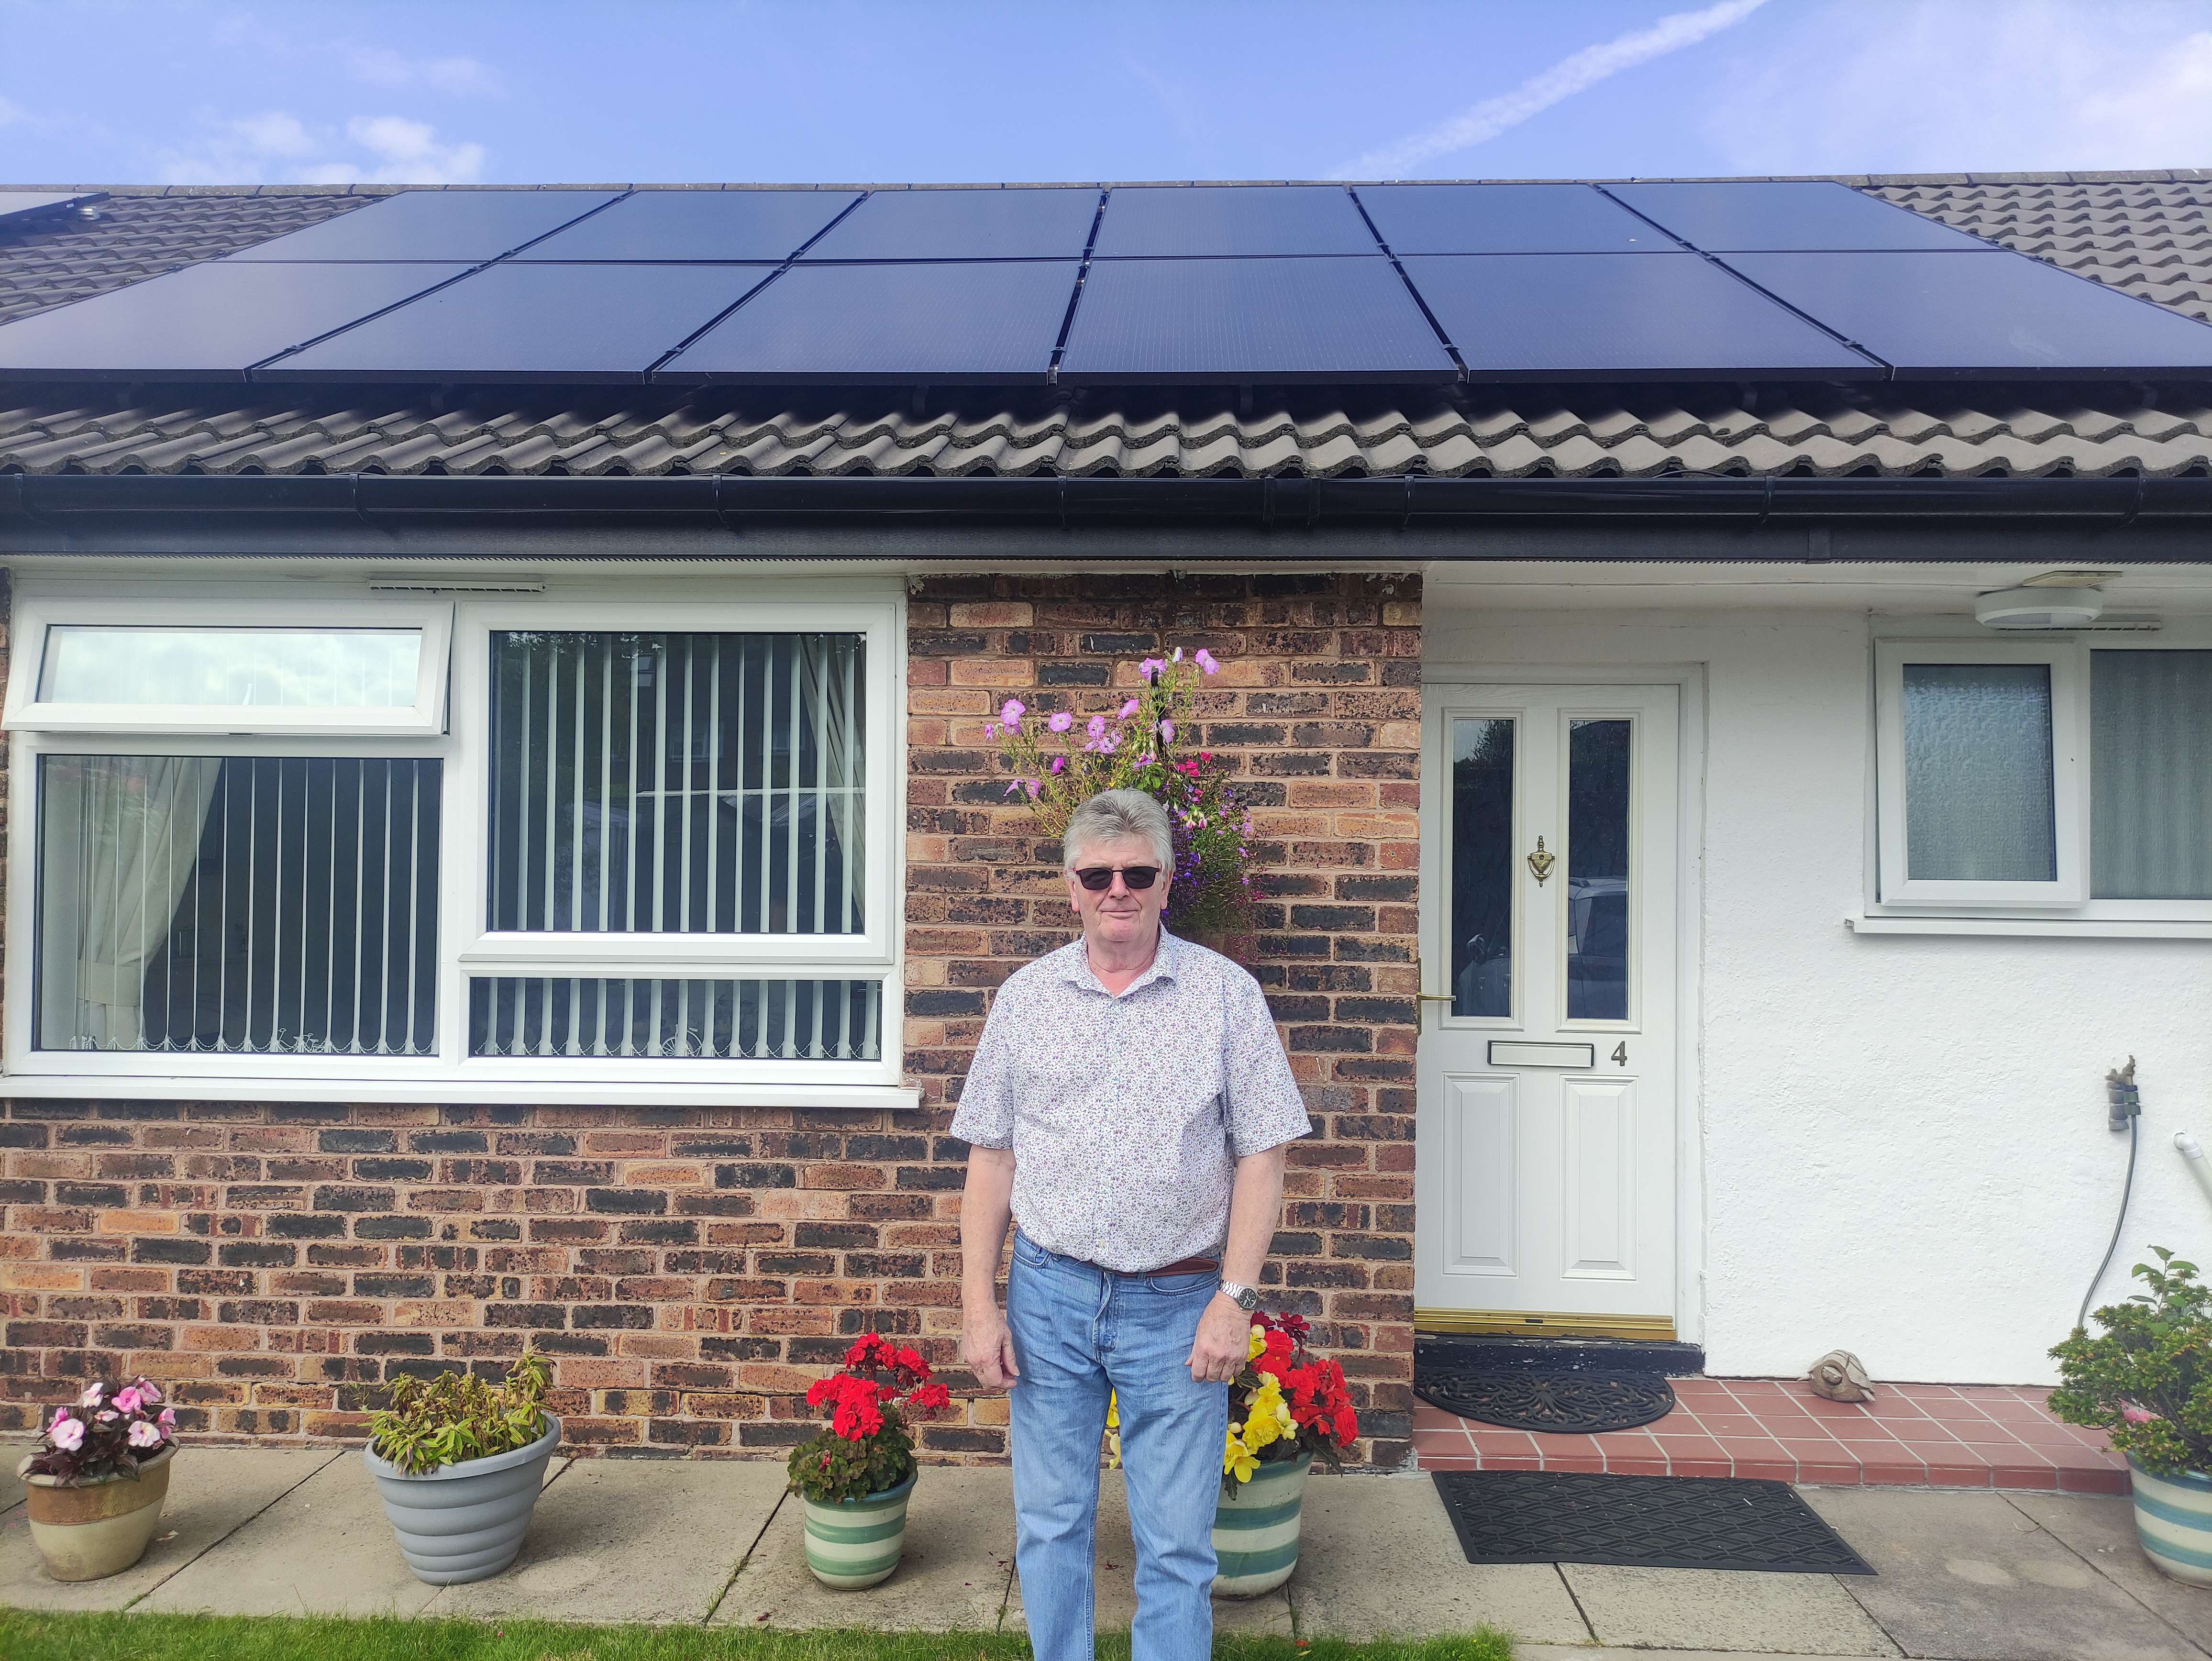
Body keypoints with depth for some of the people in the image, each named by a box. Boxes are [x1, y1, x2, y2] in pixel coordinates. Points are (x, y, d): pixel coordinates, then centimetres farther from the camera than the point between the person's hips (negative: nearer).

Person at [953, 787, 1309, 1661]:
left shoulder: (1227, 993, -4)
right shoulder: (1025, 995, 2)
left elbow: (1260, 1158, -4)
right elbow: (991, 1158, 4)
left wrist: (1235, 1299, -10)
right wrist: (979, 1305, 1)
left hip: (1178, 1302, -2)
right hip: (1049, 1294, 2)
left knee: (1176, 1546, 7)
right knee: (1049, 1527, 15)